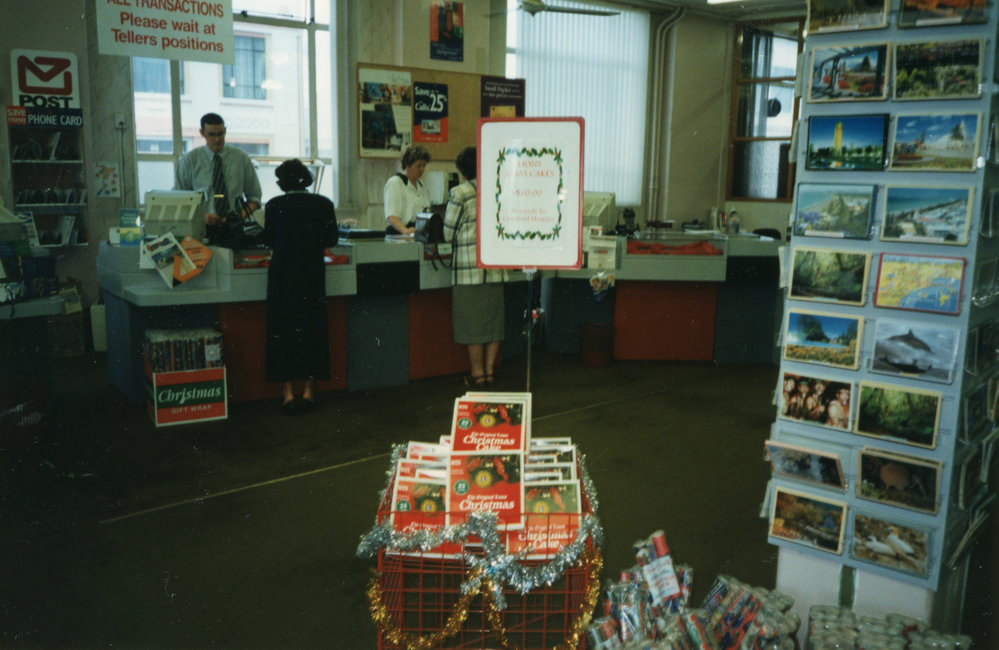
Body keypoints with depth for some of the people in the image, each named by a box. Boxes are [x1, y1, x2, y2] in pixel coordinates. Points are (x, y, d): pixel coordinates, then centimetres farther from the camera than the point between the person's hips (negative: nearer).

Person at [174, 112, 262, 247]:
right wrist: (202, 216, -11)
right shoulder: (188, 160, 6)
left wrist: (240, 216, -9)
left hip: (233, 230, 1)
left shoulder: (241, 159, 8)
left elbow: (254, 198, 11)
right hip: (201, 230, -1)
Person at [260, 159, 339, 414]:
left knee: (283, 329, 7)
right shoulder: (323, 204, -3)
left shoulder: (274, 205, -4)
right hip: (312, 275, 1)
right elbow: (332, 239, 0)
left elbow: (269, 240, 5)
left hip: (282, 274, -1)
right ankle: (309, 391, 11)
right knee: (312, 328, 10)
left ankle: (288, 393, 5)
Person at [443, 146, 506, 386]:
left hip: (469, 263, -4)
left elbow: (449, 233, -2)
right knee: (494, 316, 10)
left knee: (472, 319, 3)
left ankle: (477, 373, 9)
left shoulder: (459, 193, -6)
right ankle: (490, 370, 15)